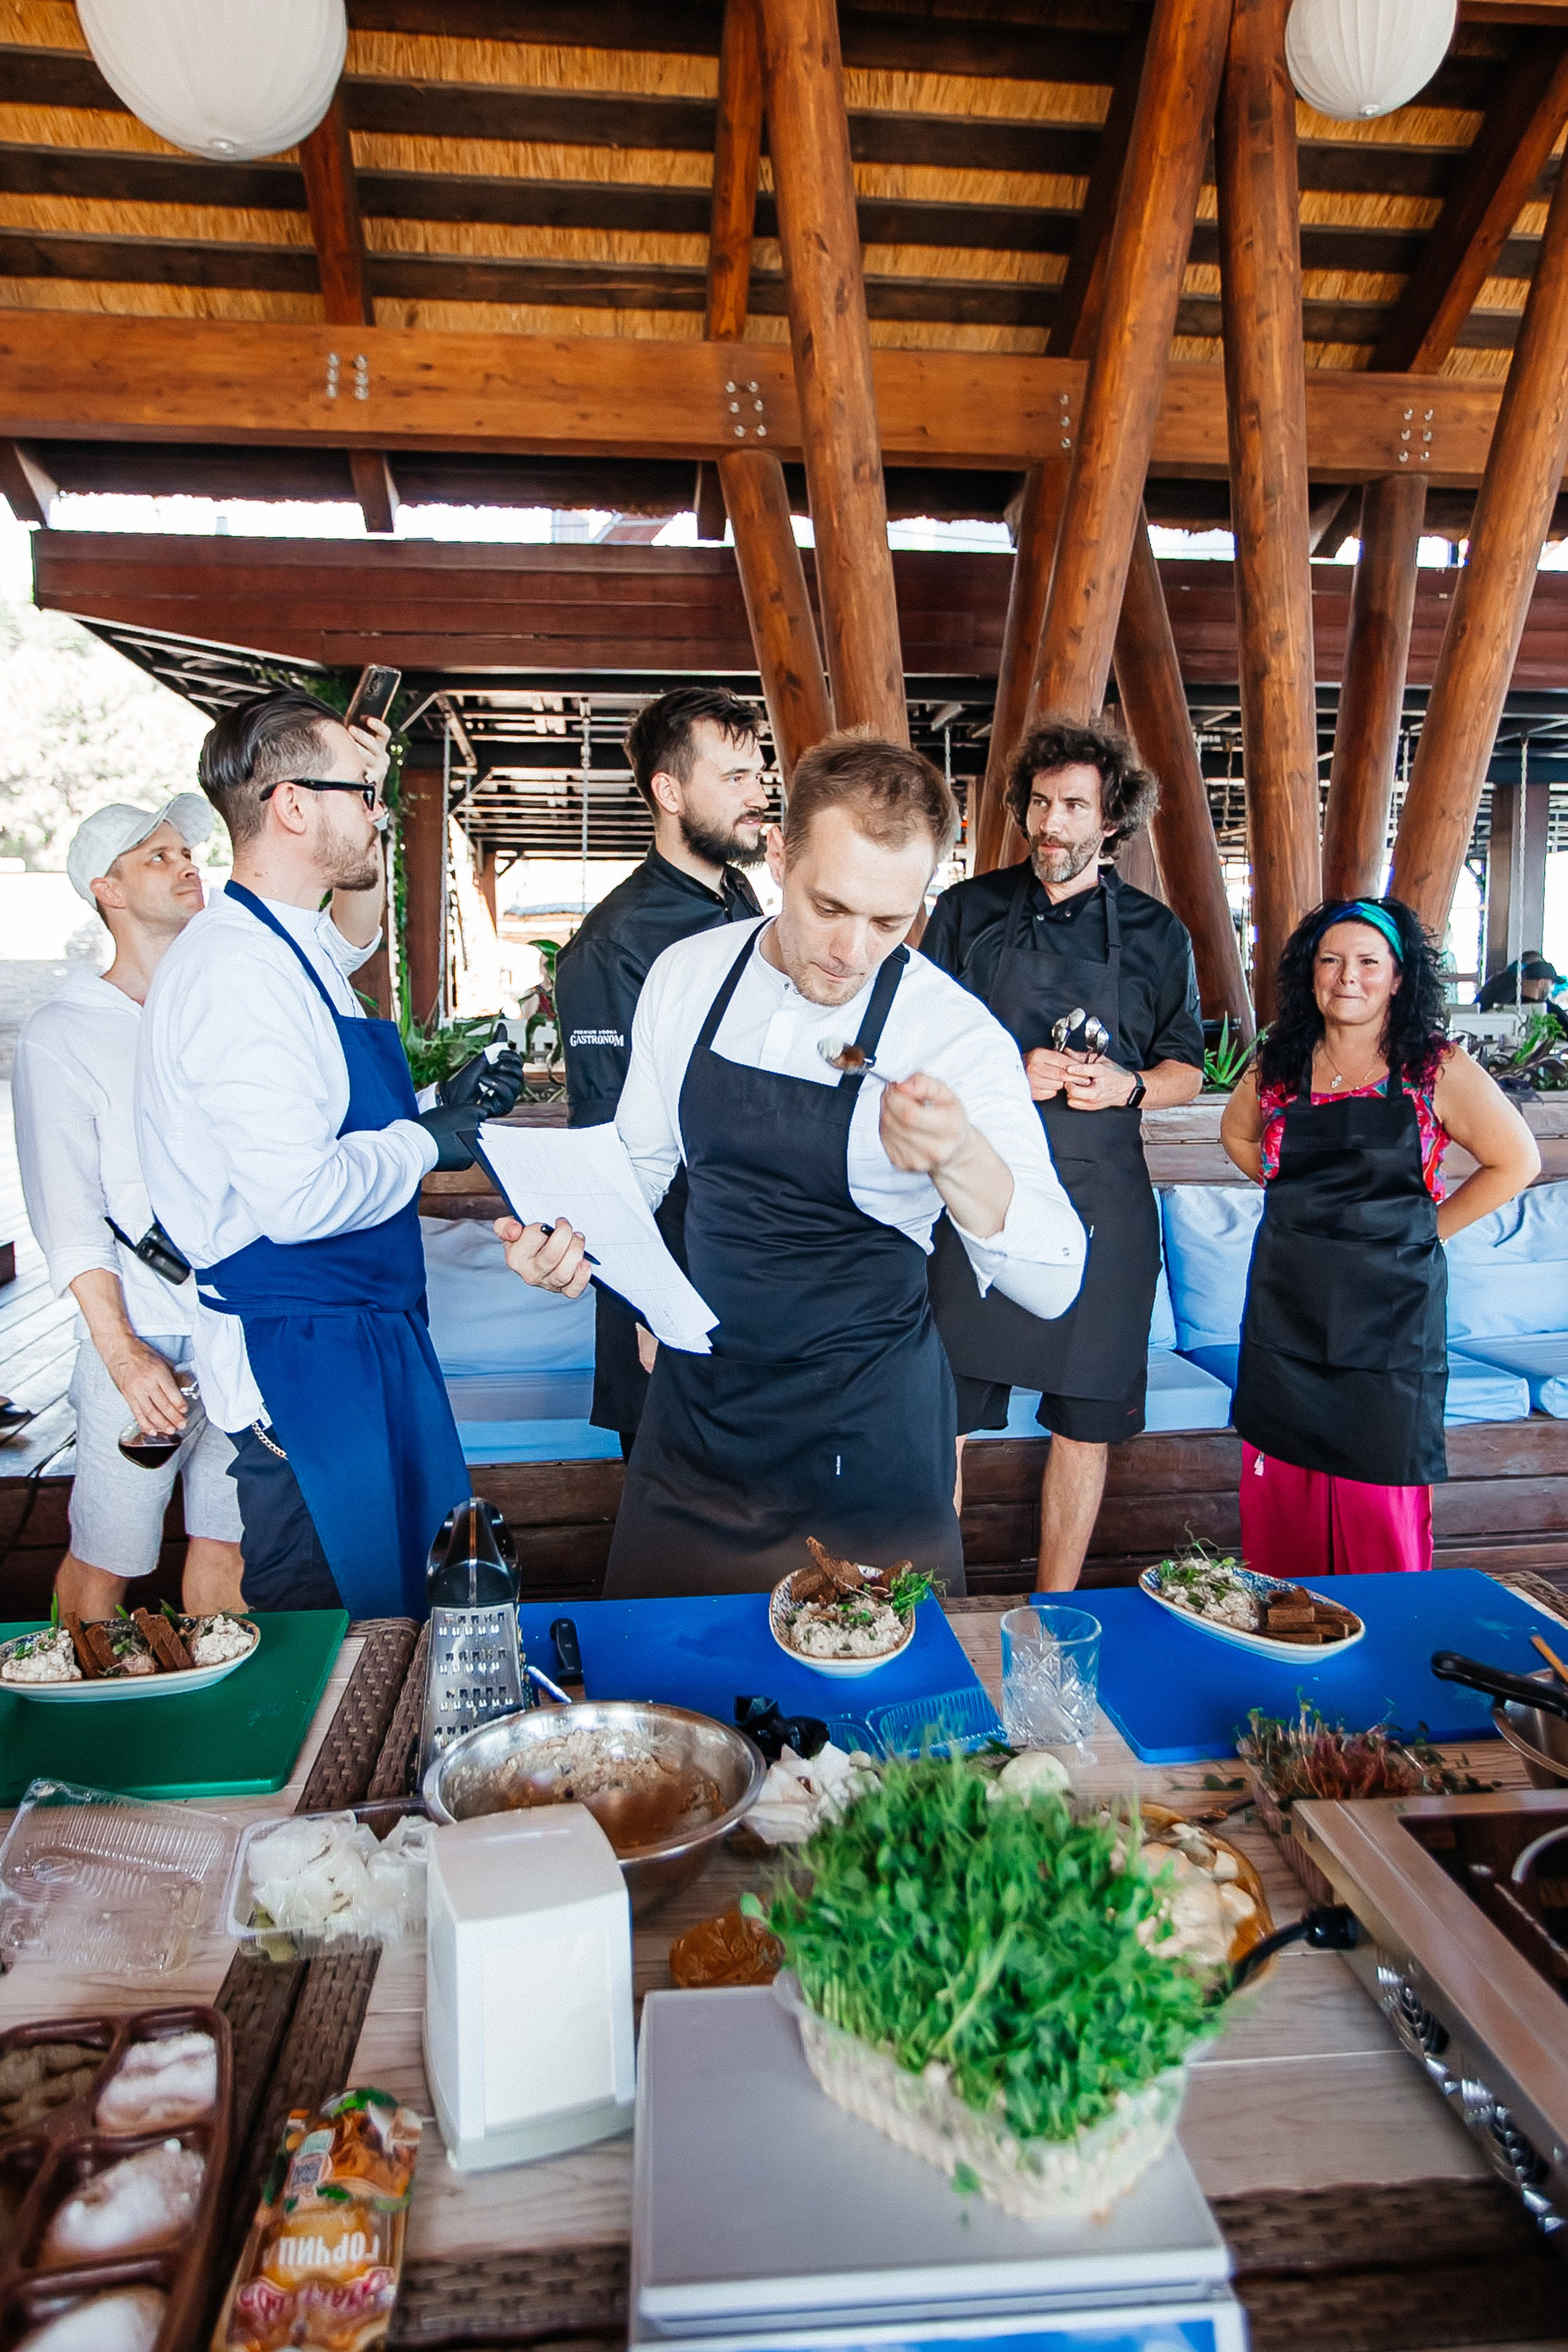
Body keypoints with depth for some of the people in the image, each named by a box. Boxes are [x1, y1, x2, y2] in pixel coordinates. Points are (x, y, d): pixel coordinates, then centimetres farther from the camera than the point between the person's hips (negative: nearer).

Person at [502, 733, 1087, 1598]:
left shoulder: (959, 1035, -17)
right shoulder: (685, 975, -6)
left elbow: (1050, 1284, -22)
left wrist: (960, 1157, -41)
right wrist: (571, 1237, -12)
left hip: (866, 1443, -3)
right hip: (694, 1406, 4)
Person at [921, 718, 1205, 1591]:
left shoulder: (1155, 932, 7)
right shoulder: (968, 912, 5)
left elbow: (1187, 1071, 13)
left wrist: (1128, 1086, -9)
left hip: (1101, 1207, 1)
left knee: (1086, 1420, 8)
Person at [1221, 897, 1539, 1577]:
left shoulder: (1435, 1069, -4)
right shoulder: (1280, 1068, 5)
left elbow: (1516, 1162, 2)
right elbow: (1237, 1133, 24)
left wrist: (1426, 1226, -1)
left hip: (1389, 1313, -3)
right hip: (1286, 1313, 3)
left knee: (1381, 1509, 1)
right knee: (1279, 1505, 9)